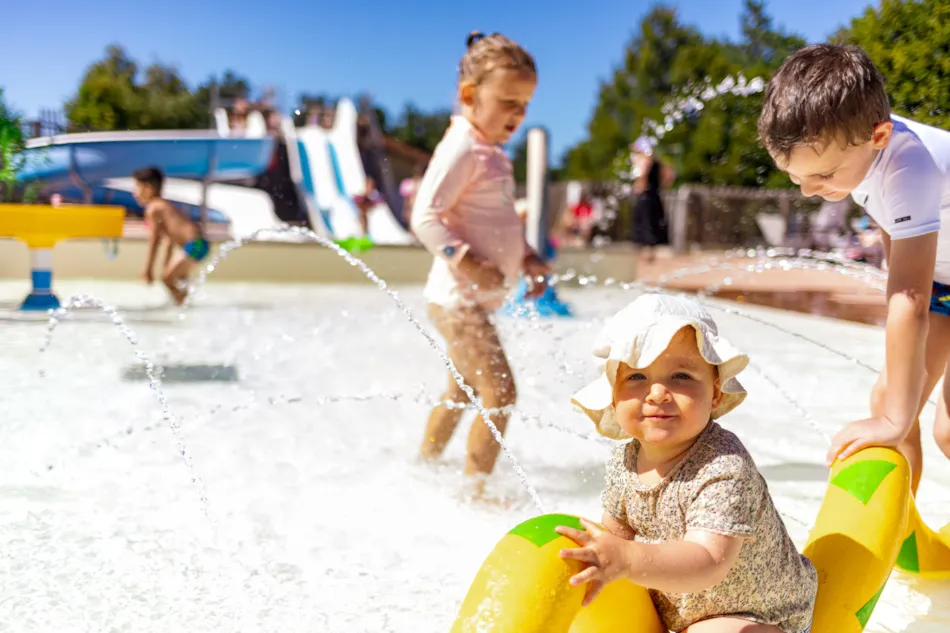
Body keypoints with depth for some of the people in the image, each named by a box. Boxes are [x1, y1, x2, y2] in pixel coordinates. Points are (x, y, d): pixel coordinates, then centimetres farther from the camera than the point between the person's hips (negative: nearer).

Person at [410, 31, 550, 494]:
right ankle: (475, 490, -5)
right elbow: (425, 216, -23)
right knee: (500, 392, -14)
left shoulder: (492, 152, 14)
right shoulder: (462, 149, -16)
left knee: (462, 390, 23)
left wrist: (527, 259, 11)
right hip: (457, 297, -10)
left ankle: (425, 465, 40)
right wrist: (465, 262, -30)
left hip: (476, 299, 10)